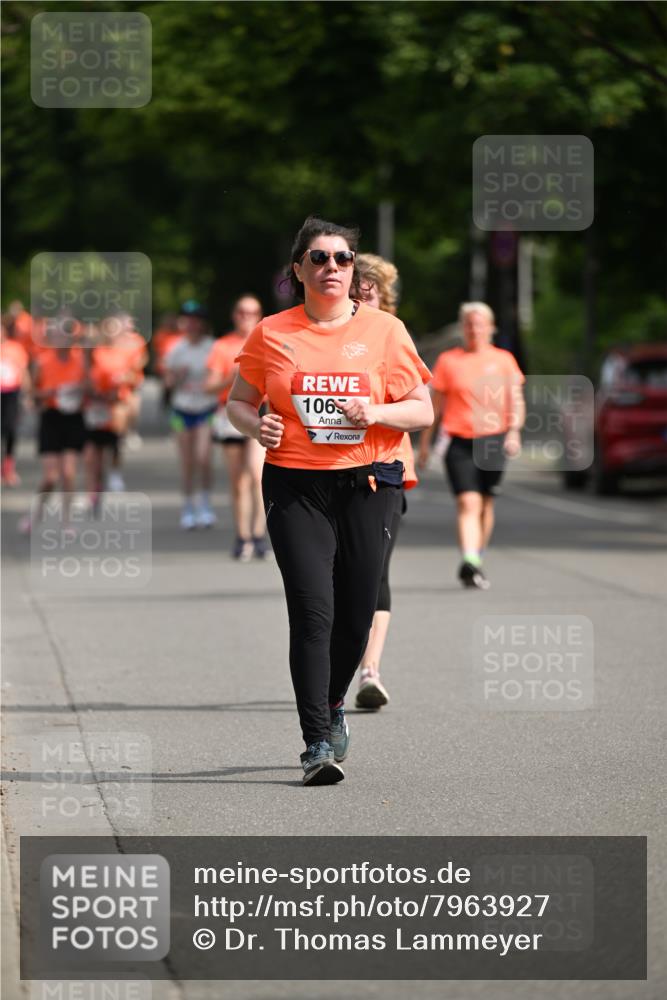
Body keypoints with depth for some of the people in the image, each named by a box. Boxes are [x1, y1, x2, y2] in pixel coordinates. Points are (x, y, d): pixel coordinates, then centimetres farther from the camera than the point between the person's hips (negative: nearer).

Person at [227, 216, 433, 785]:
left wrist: (376, 413, -13)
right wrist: (256, 426, -8)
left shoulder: (384, 330, 4)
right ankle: (318, 744, -13)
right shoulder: (272, 334, 5)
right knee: (312, 610, -13)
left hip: (368, 483, 1)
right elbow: (239, 401, 15)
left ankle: (332, 703, 33)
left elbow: (423, 411, 6)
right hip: (295, 485, -1)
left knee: (357, 612, 3)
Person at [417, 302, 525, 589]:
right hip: (460, 442, -2)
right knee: (467, 503, -16)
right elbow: (435, 406, 14)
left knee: (485, 504, 10)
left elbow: (516, 401, 7)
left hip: (493, 441, 2)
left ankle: (478, 559, 26)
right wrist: (424, 443, 13)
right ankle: (469, 562, -28)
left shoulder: (503, 360, 10)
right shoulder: (448, 360, 8)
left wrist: (514, 431, -10)